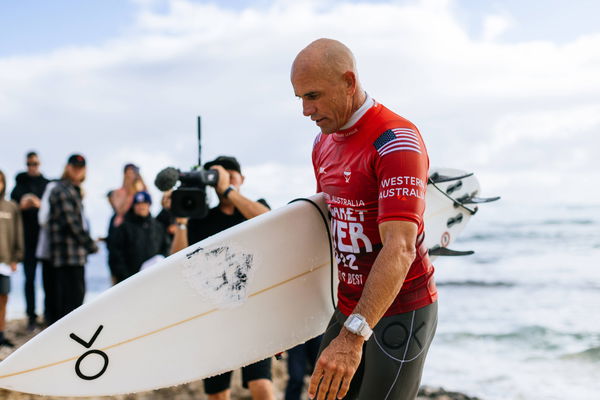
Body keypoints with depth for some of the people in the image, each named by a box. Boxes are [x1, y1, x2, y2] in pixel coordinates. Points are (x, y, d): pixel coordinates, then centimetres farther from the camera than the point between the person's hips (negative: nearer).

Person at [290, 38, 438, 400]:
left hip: (400, 311, -8)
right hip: (348, 309, 8)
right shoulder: (324, 144, 8)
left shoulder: (396, 142, -20)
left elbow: (400, 250, -30)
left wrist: (352, 337, -39)